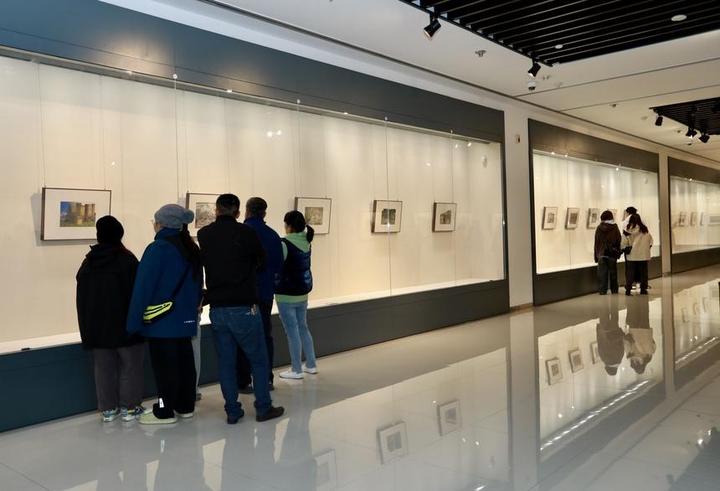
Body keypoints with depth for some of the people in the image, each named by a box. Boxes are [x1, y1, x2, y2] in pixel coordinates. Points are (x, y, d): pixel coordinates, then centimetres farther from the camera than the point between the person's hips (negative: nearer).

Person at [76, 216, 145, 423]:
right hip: (124, 323, -5)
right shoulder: (127, 259, -12)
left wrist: (87, 326, 14)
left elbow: (81, 297, 8)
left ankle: (108, 409, 17)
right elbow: (136, 291, -12)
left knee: (103, 367, 11)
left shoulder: (88, 262, 4)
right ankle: (129, 407, 10)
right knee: (130, 366, 7)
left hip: (95, 325, 5)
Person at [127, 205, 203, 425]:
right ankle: (185, 406, 24)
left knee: (164, 365, 1)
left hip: (162, 321, -7)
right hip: (186, 318, 7)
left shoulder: (158, 249, -14)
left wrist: (133, 321, -12)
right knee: (184, 361, 14)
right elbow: (198, 285, 14)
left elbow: (143, 287, -15)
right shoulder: (191, 249, 8)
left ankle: (165, 411, 9)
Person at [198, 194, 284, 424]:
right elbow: (261, 260, 5)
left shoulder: (203, 235, 2)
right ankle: (263, 408, 15)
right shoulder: (245, 232, -10)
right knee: (258, 359, 9)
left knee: (225, 361, 12)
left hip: (217, 308, 4)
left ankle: (232, 411, 16)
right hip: (244, 307, -4)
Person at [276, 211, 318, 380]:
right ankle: (311, 365, 26)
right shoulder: (306, 242, 5)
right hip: (303, 293, 8)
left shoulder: (285, 244, -18)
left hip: (287, 295, -7)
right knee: (303, 328, 18)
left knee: (292, 331, 1)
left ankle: (296, 370, 9)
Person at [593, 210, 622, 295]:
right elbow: (618, 241, -2)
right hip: (612, 254, 0)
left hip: (601, 254, 0)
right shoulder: (614, 228, -3)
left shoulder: (599, 228, 1)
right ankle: (614, 290, 16)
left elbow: (596, 243, 3)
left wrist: (596, 255, 8)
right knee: (613, 272, 10)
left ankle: (602, 290, 0)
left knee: (602, 273, 2)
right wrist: (618, 253, 6)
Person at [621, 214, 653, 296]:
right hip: (644, 255, 3)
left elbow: (624, 242, -9)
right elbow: (650, 240, 10)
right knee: (643, 272, 10)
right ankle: (643, 289, 14)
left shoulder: (629, 230, -9)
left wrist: (624, 248, 8)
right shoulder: (645, 229, 1)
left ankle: (628, 289, 0)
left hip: (632, 255, -2)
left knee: (630, 273, 3)